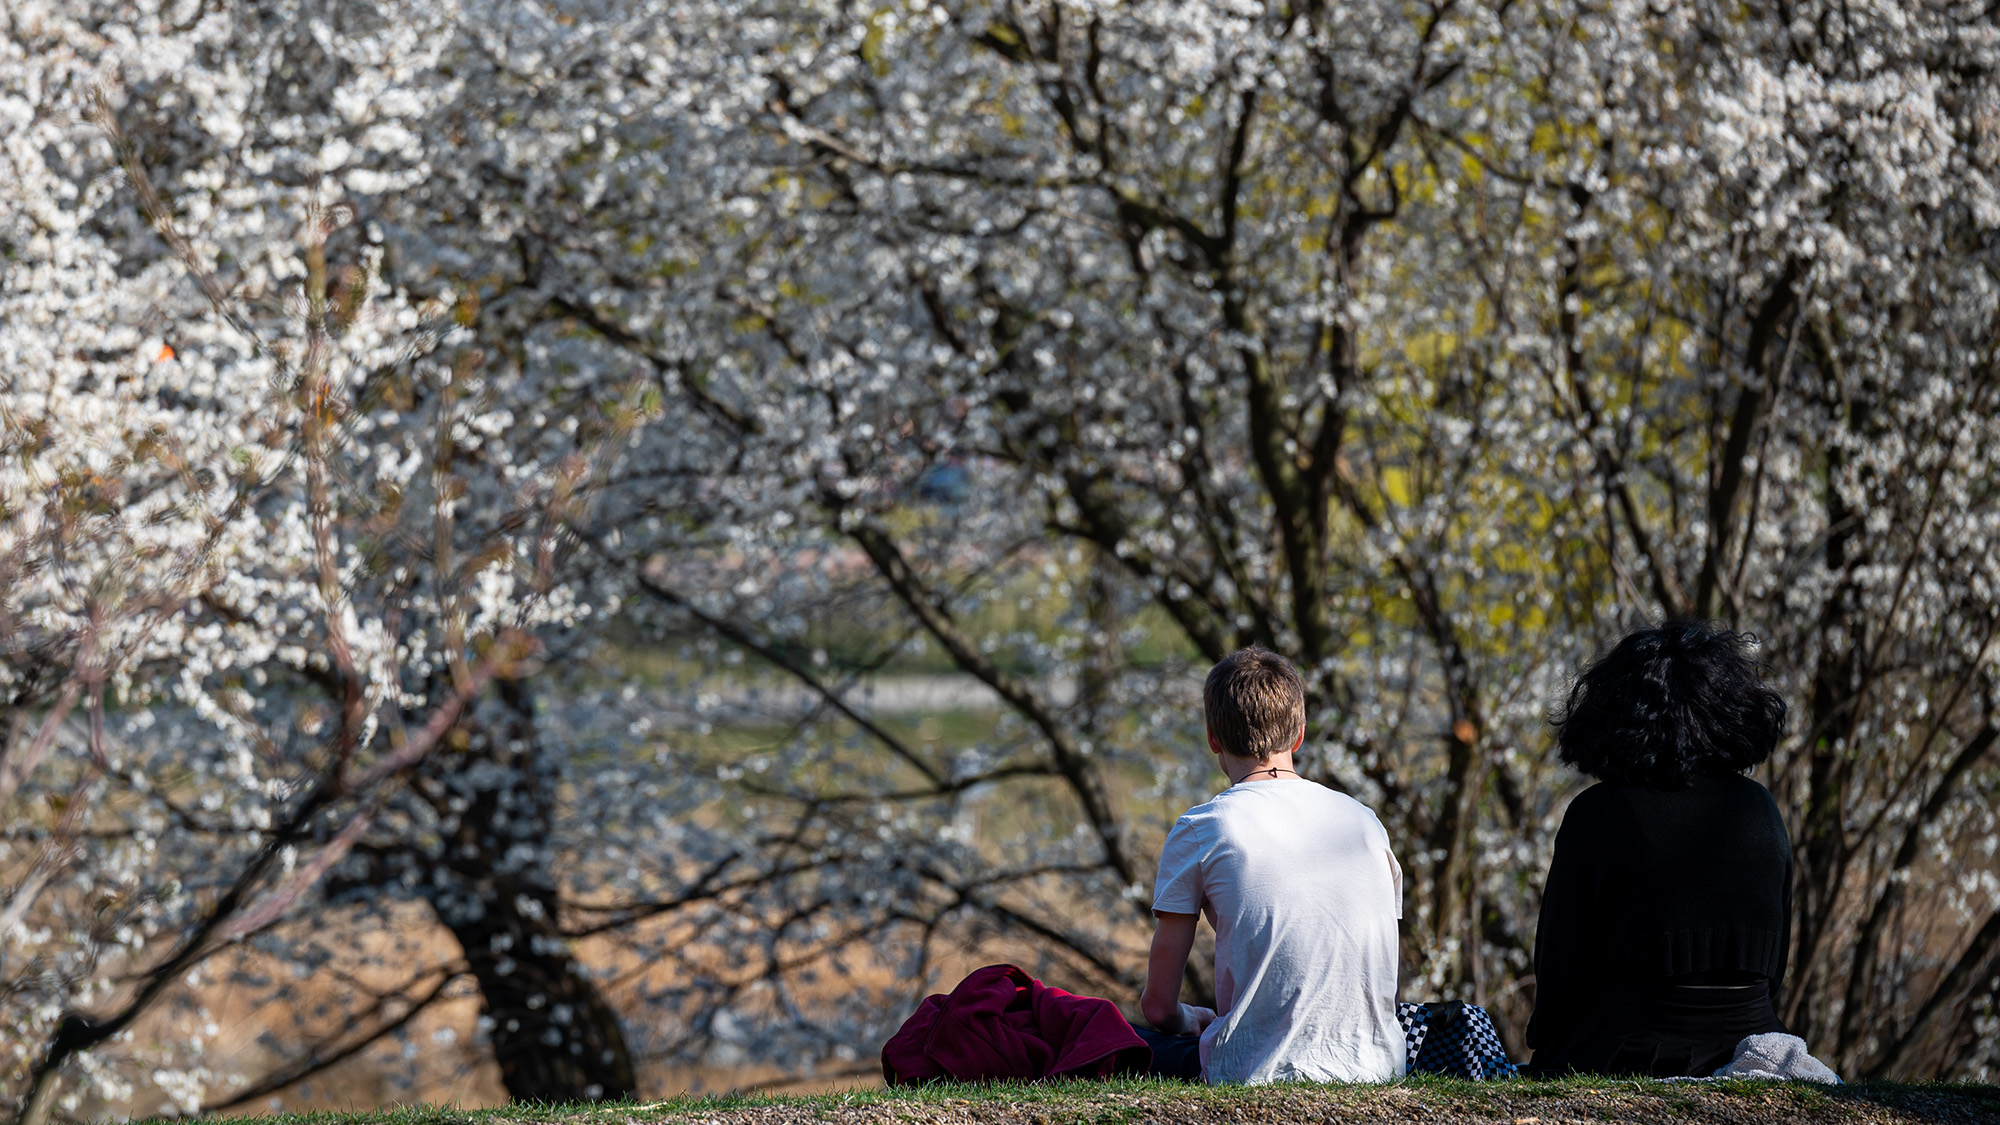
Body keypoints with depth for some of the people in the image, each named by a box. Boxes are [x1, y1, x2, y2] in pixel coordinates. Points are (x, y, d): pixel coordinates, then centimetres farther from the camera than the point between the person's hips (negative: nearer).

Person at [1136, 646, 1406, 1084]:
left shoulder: (1199, 830, -4)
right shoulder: (1363, 819, 9)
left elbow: (1159, 1006, -1)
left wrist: (1192, 1022, 24)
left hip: (1255, 1073, -5)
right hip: (1375, 1066, 5)